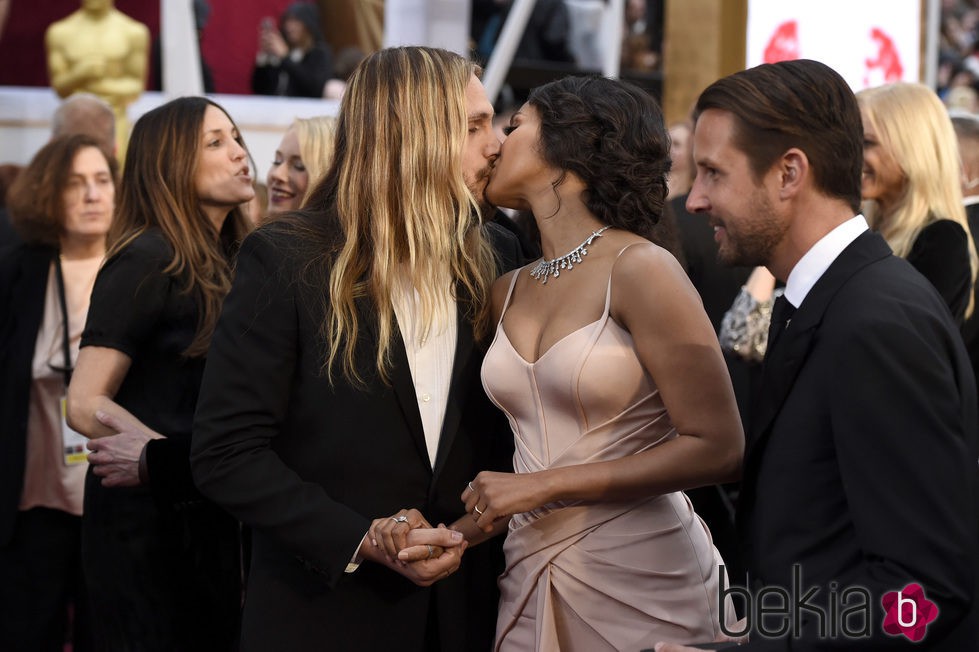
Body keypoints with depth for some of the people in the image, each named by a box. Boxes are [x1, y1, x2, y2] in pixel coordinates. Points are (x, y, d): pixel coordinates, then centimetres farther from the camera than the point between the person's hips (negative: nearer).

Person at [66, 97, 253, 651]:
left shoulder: (228, 261, 11)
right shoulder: (150, 259, -11)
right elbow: (86, 405, -16)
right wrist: (177, 462, -24)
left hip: (212, 517, 7)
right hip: (148, 516, -7)